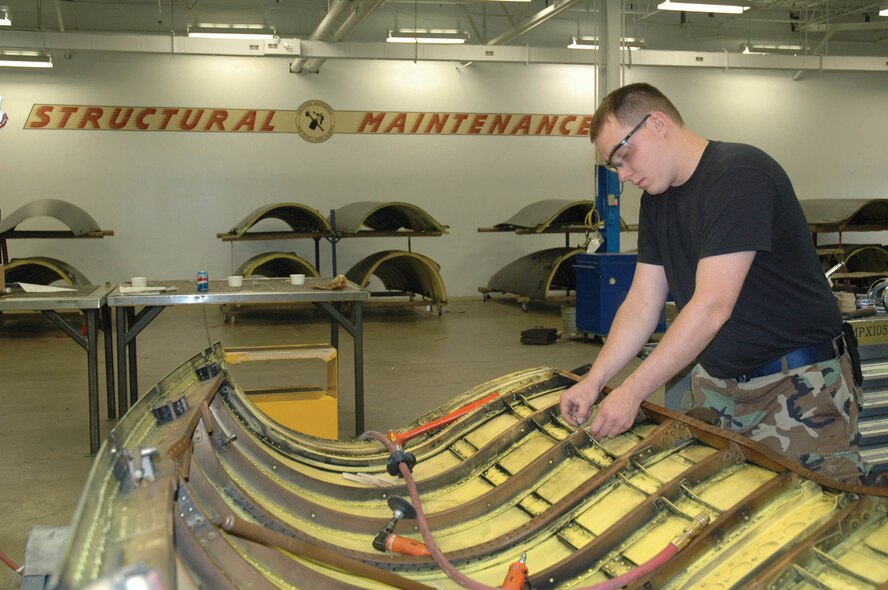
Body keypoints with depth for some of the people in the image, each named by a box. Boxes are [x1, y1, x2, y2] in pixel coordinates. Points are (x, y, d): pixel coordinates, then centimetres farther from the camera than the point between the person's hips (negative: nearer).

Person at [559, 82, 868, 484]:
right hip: (716, 384, 7)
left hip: (798, 388, -7)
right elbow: (641, 303, 7)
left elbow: (711, 307, -26)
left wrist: (632, 392, -24)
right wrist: (594, 381, -5)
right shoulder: (656, 200, 9)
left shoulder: (739, 175, -20)